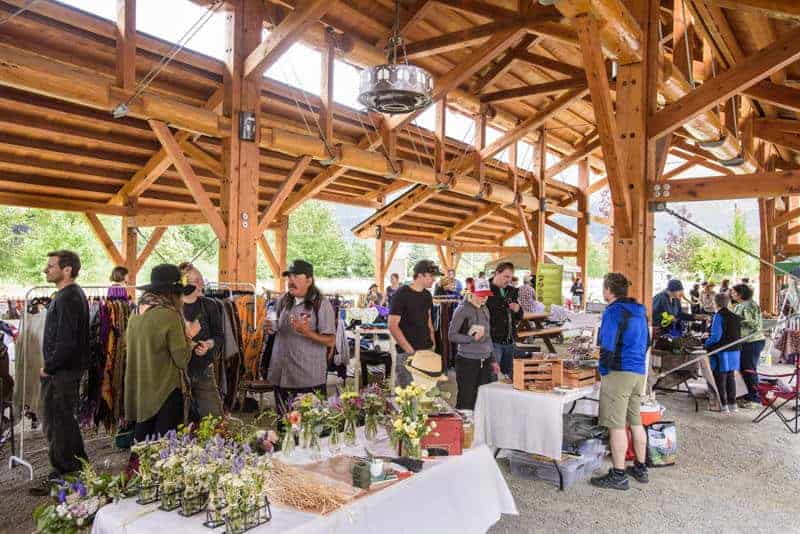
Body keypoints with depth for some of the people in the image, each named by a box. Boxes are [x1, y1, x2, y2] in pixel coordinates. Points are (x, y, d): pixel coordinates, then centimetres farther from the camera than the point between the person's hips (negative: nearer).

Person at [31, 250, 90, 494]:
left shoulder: (66, 298, -20)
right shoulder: (76, 294, 12)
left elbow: (66, 342, -26)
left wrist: (48, 368, -14)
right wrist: (51, 365, 16)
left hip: (60, 373, -10)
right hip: (72, 369, 10)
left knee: (56, 424, 0)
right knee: (66, 421, 19)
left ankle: (62, 476, 12)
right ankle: (79, 467, 31)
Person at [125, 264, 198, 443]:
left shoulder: (136, 315, 6)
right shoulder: (169, 315, -16)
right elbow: (182, 359, -14)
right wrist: (189, 335, 2)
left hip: (139, 392, 7)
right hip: (166, 393, -7)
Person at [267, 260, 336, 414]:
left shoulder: (321, 304, -9)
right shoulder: (284, 301, 8)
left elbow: (331, 341, -12)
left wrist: (308, 333, -26)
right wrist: (272, 327, 2)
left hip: (310, 378, -5)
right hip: (281, 375, 6)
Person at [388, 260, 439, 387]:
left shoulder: (427, 295, 10)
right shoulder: (402, 294, -11)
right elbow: (393, 326, -14)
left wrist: (433, 344, 11)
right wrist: (410, 350, -17)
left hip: (427, 350, 6)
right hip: (407, 353, -6)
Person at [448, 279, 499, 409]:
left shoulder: (485, 310, 12)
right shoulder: (463, 310, -8)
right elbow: (452, 335, -11)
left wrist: (492, 360, 19)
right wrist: (473, 338, -20)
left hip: (485, 361, 6)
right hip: (468, 361, -6)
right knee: (467, 401, -1)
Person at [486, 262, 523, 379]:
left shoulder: (512, 291, 13)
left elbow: (519, 317, 21)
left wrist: (518, 310, -2)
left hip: (509, 341, 7)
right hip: (493, 341, -6)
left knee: (508, 377, 14)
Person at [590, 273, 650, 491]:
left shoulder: (614, 311, -13)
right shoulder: (639, 311, 14)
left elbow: (608, 346, -18)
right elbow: (646, 342, 22)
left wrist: (604, 371, -6)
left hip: (619, 372, -9)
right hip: (639, 372, 9)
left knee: (616, 425, -4)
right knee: (635, 422, 17)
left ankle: (618, 475, 2)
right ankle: (640, 469, 27)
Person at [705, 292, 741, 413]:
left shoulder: (718, 316, -16)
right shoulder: (736, 317, 7)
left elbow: (715, 337, -19)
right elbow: (738, 336, 13)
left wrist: (707, 343, -3)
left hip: (721, 353, -7)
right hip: (734, 351, 7)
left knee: (720, 379, 3)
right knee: (730, 377, 16)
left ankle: (723, 406, 6)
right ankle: (732, 404, 21)